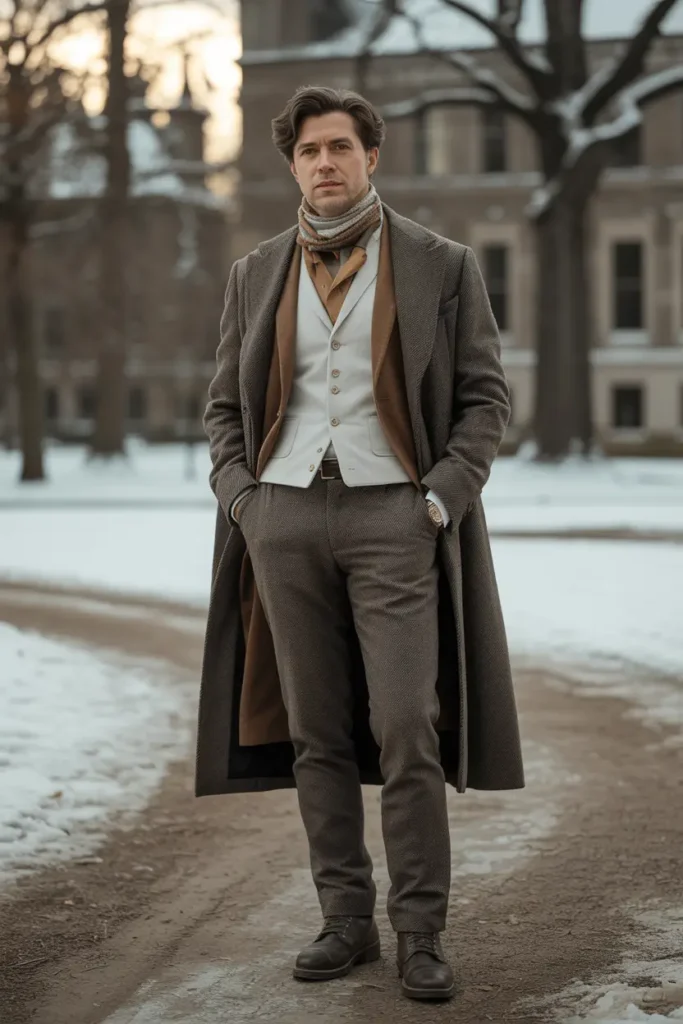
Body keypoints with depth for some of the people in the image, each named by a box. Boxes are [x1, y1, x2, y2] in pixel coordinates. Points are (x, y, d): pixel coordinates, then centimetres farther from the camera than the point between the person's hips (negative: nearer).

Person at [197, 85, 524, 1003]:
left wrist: (444, 496, -8)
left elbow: (485, 394, 3)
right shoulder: (256, 275, 11)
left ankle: (421, 934, 1)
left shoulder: (442, 266, 3)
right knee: (317, 733, 5)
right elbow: (225, 404, 15)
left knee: (407, 731, -8)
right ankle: (346, 920, 13)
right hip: (286, 515, 3)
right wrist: (240, 498, 1)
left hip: (393, 516, -3)